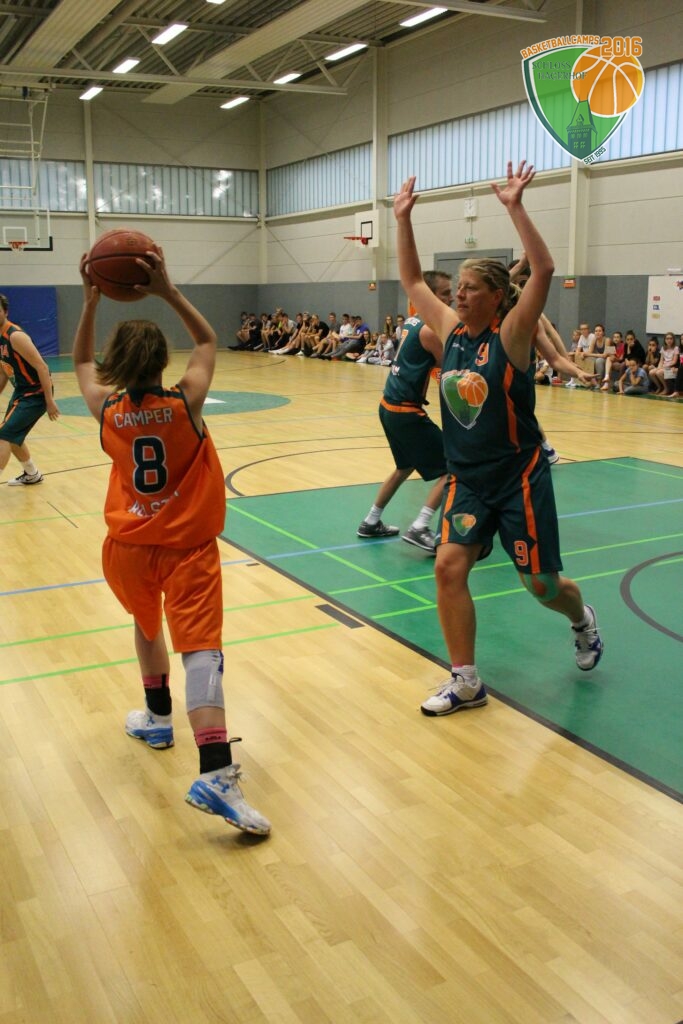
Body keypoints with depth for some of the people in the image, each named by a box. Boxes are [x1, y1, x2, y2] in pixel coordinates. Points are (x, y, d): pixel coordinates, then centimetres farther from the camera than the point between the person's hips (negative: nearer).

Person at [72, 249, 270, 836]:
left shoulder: (106, 411, -4)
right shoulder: (186, 402, -10)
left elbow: (82, 362, 17)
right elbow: (207, 341, 6)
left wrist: (91, 301, 10)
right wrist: (167, 290, -2)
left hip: (129, 546, 3)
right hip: (189, 546, -3)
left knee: (148, 627, 29)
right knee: (200, 648, -11)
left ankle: (159, 718, 48)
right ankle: (215, 774, -25)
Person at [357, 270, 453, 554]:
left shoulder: (413, 321, 12)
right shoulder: (430, 329, -15)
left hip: (390, 405, 10)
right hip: (406, 411, -10)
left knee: (405, 467, 28)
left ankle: (371, 522, 36)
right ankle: (418, 529, -11)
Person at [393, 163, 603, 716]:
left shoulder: (512, 334, -13)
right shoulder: (451, 328, 2)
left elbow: (544, 271, -27)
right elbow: (412, 280, 10)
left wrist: (516, 208, -31)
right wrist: (403, 220, 3)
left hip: (519, 478, -5)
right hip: (468, 479, 5)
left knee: (542, 584, 5)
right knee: (449, 566, -10)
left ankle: (583, 620, 42)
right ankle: (466, 682, 3)